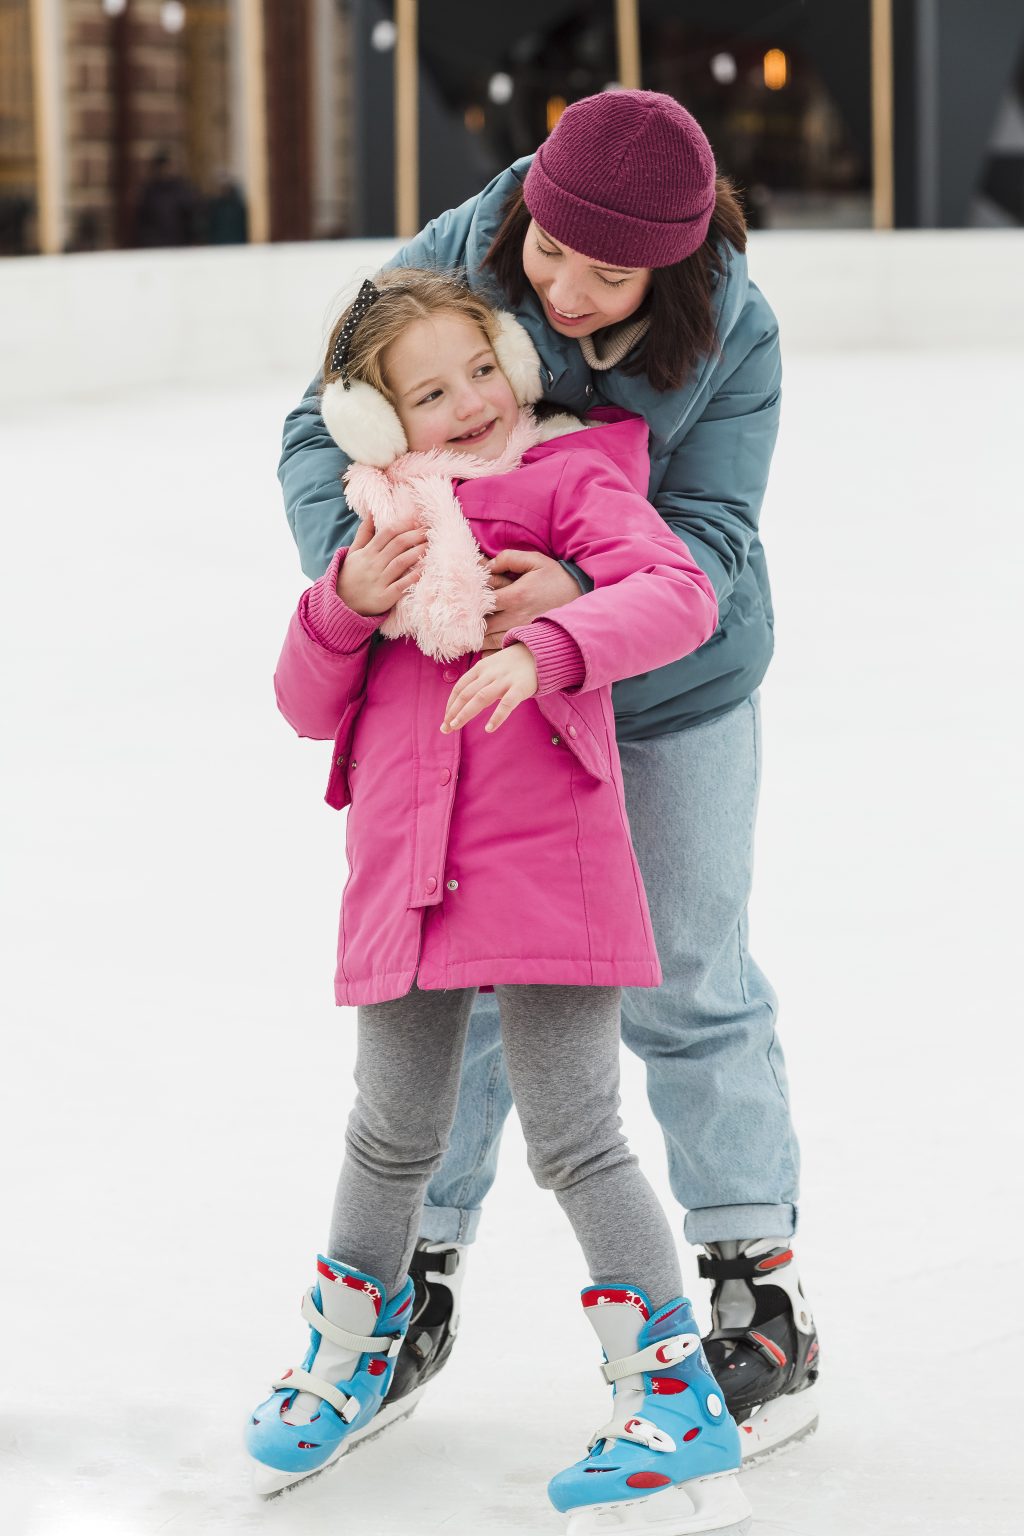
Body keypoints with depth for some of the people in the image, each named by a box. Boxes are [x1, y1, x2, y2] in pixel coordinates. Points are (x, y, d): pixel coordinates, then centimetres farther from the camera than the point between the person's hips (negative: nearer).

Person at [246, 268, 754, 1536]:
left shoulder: (575, 481, -1)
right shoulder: (381, 523, 14)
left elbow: (677, 595, -18)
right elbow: (307, 707, 14)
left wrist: (544, 645, -33)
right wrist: (351, 602, -5)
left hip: (550, 866, -5)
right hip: (402, 880, 5)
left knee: (574, 1142, -5)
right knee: (393, 1139, 18)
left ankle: (673, 1395, 5)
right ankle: (351, 1350, 41)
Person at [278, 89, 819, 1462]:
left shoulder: (733, 333, -22)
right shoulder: (453, 263, -21)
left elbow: (703, 536, -26)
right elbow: (323, 431, -18)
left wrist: (585, 592, -47)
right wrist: (351, 545, -40)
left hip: (671, 691, -1)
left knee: (683, 983, 4)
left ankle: (760, 1289, 16)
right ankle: (424, 1275, 22)